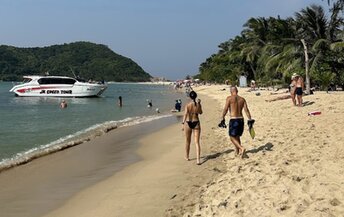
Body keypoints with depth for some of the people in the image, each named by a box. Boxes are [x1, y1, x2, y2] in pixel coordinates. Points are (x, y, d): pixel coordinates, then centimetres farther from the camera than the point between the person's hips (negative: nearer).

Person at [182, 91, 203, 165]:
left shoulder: (187, 105, -10)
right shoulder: (198, 105, -4)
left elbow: (185, 115, -12)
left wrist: (183, 123, -7)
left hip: (188, 123, -1)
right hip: (196, 123, 1)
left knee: (188, 141, 17)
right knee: (197, 142, 0)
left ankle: (187, 157, 33)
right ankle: (198, 159, -11)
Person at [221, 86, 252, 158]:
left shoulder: (229, 98, -5)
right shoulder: (242, 99, 8)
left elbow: (225, 109, -9)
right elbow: (246, 110, 2)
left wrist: (223, 118, 2)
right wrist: (250, 120, 2)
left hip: (233, 120, -5)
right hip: (241, 119, 6)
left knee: (232, 137, 1)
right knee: (237, 136, 21)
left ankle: (241, 148, -19)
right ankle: (237, 151, 28)